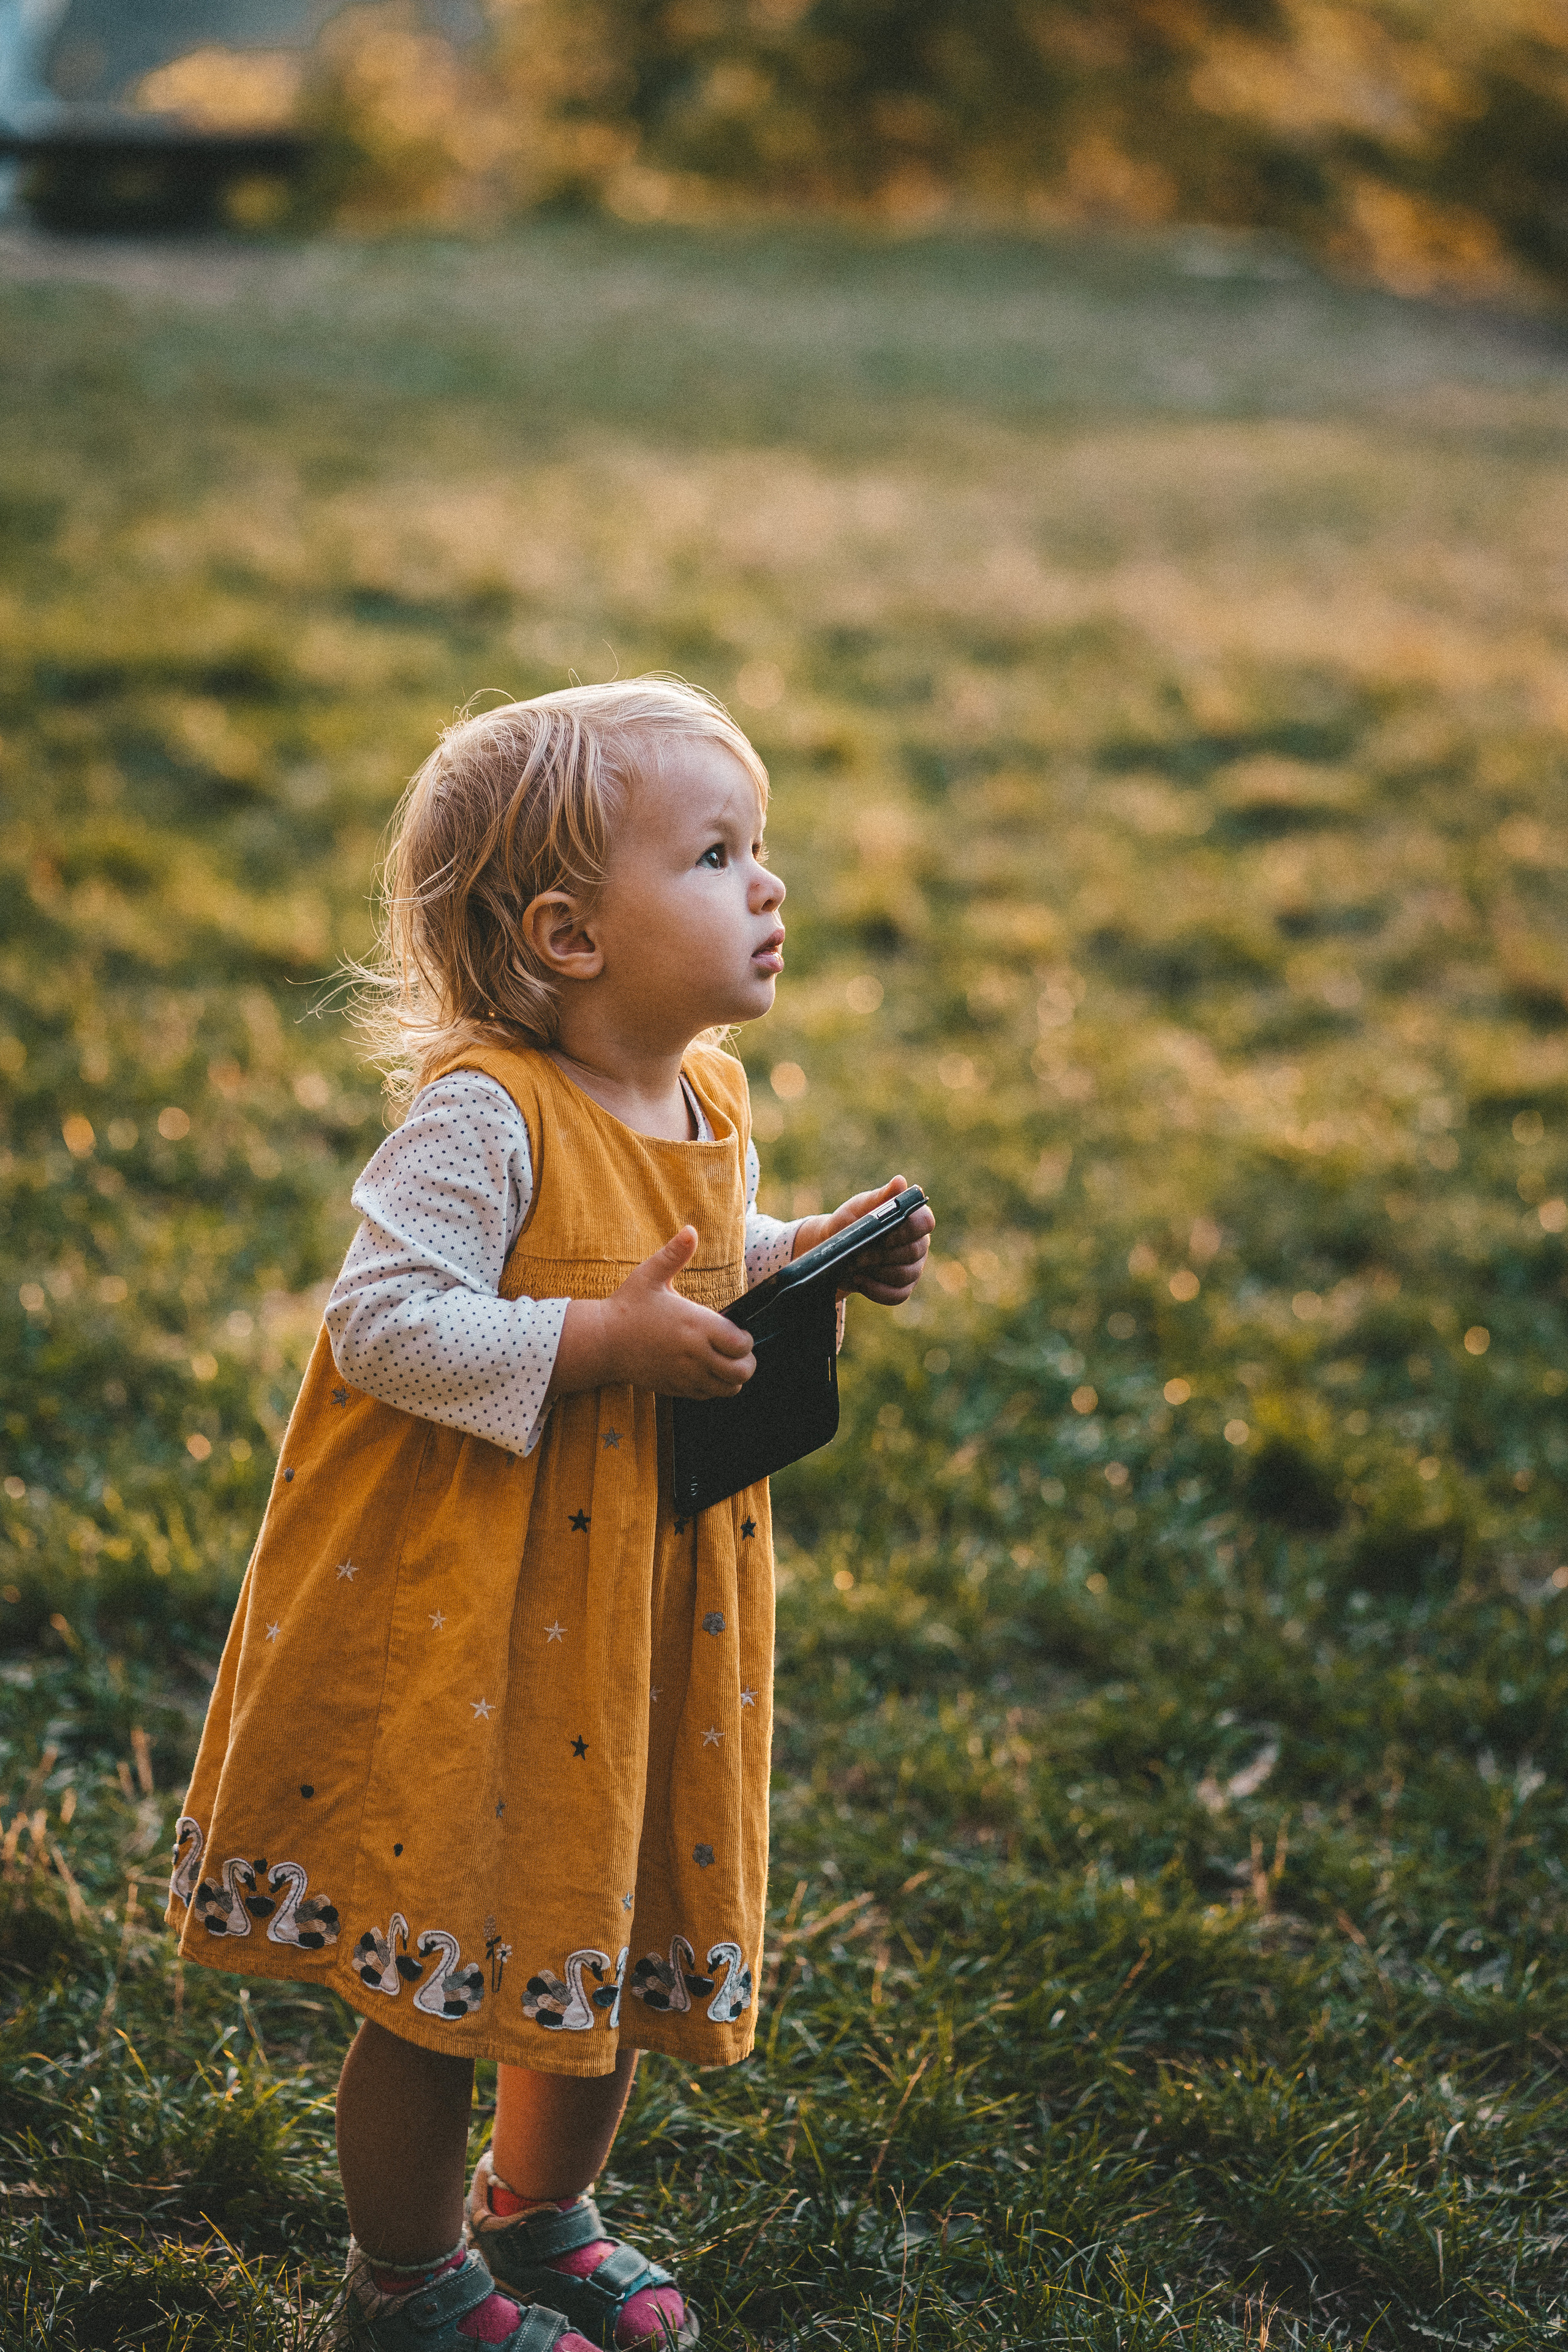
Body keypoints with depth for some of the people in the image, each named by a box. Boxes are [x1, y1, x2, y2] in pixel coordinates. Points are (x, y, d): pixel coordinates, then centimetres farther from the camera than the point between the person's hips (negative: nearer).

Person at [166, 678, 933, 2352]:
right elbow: (381, 1323, -26)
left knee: (618, 1934, 19)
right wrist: (606, 1342, -29)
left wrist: (811, 1260, 2)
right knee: (441, 1982, 5)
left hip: (645, 1616, 8)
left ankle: (540, 2213, 44)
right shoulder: (486, 1116, -22)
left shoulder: (706, 1100, 3)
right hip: (461, 1626, -8)